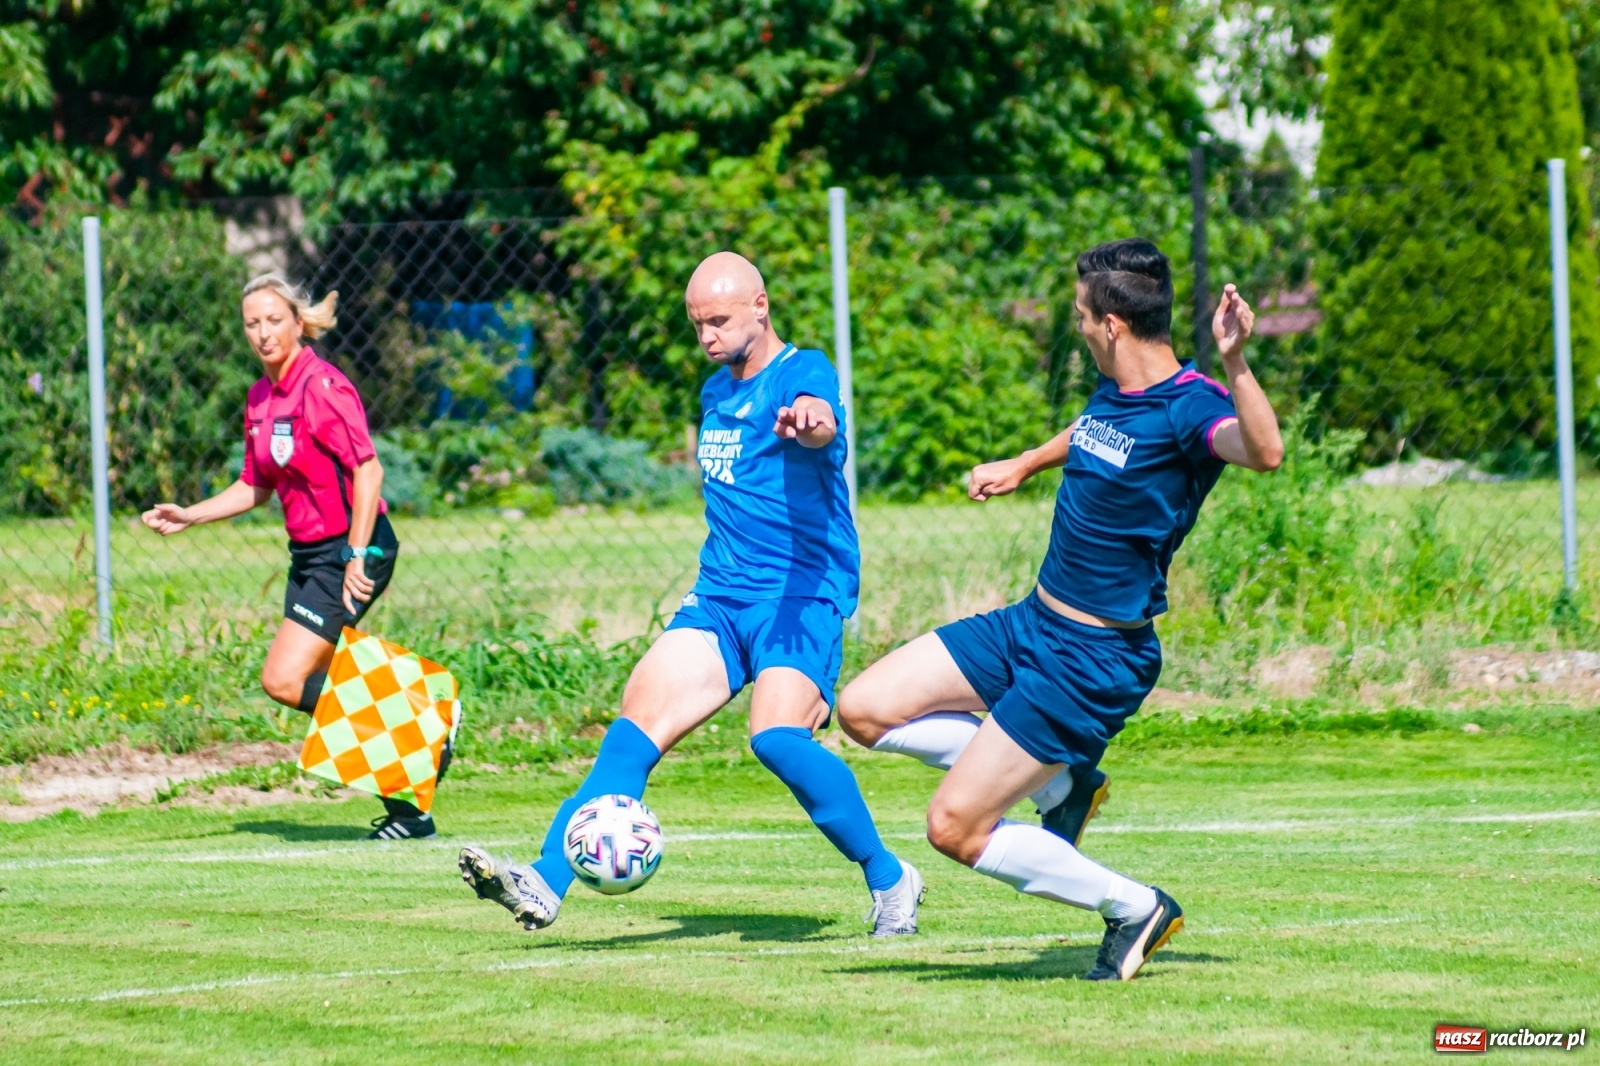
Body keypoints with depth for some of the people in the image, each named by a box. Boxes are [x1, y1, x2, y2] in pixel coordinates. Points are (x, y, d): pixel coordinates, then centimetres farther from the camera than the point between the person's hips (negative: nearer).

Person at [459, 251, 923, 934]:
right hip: (719, 597, 7)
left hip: (802, 595, -7)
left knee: (777, 737, -27)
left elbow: (820, 420, -34)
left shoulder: (802, 372, -8)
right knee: (638, 724, -11)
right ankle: (547, 883, -18)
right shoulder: (715, 392, 17)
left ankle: (889, 878, -8)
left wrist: (808, 421, -58)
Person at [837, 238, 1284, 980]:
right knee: (864, 710, 8)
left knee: (955, 829, -9)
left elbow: (1264, 452, -45)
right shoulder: (1114, 392, 3)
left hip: (1091, 663, -9)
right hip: (1032, 625, 9)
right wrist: (1023, 466, 41)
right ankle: (1061, 778, 14)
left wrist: (1234, 365, -59)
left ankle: (1135, 908, 7)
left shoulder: (1189, 409, -23)